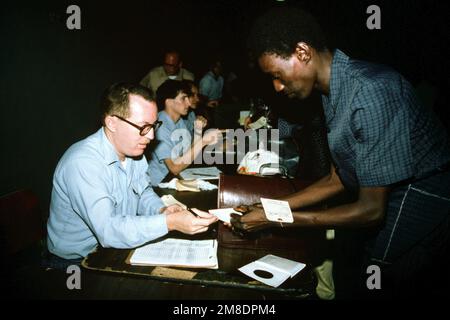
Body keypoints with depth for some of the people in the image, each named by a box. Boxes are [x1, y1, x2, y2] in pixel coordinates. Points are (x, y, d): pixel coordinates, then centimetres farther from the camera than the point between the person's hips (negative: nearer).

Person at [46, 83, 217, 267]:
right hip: (77, 259, -7)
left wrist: (161, 210, -11)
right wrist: (169, 223, -39)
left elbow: (143, 192, 10)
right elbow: (108, 231, -33)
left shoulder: (132, 148, -2)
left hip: (117, 248, 7)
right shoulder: (82, 163, -28)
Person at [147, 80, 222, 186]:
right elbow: (175, 168, -26)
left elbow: (190, 154, 6)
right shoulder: (160, 127, -20)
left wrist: (198, 132, -9)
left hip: (179, 177, 8)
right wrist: (203, 142, -29)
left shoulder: (180, 121, 7)